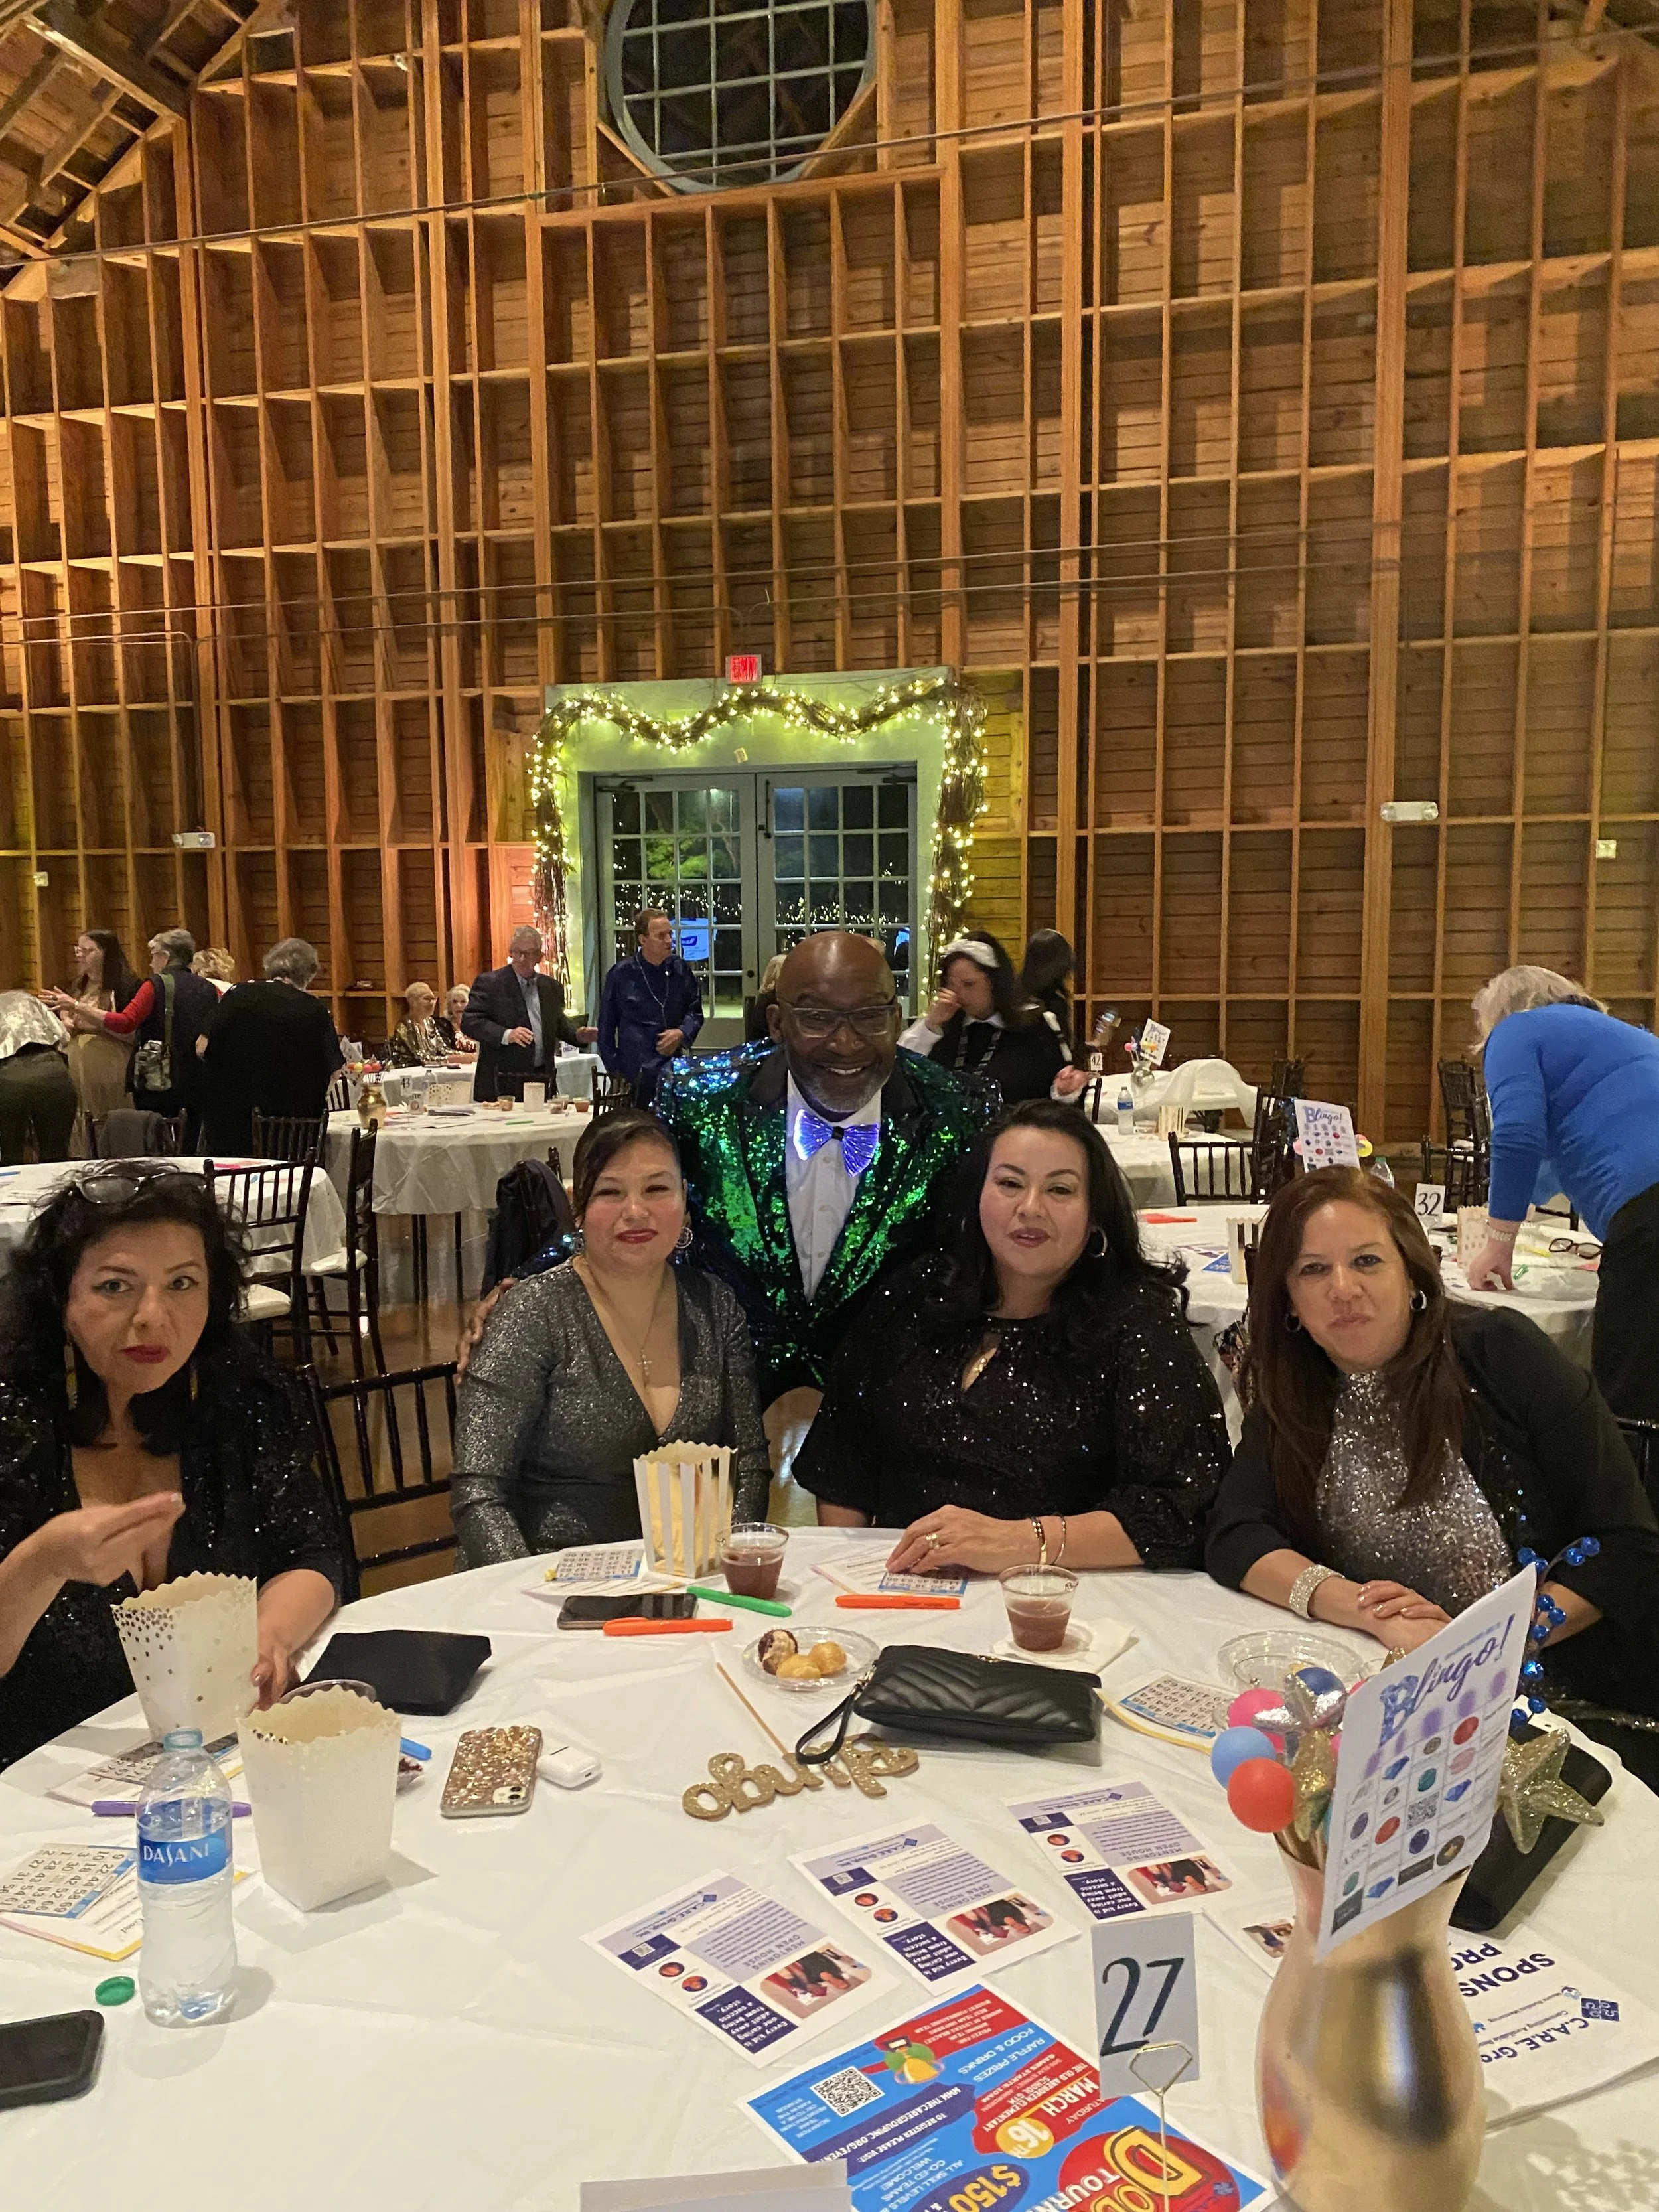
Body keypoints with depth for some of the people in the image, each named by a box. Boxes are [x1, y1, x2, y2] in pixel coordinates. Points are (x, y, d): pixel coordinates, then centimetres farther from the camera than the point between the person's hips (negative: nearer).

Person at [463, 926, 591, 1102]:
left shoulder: (551, 987, 15)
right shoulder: (489, 983, -1)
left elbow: (559, 1024, 25)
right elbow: (469, 1022, -8)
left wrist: (578, 1035, 4)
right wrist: (506, 1035, -21)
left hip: (541, 1080, 4)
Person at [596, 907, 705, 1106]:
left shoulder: (679, 969, 5)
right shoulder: (622, 975, -4)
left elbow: (695, 1011, 15)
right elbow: (606, 1026, 5)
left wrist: (682, 1033, -5)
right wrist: (614, 1069, 3)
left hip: (674, 1065, 3)